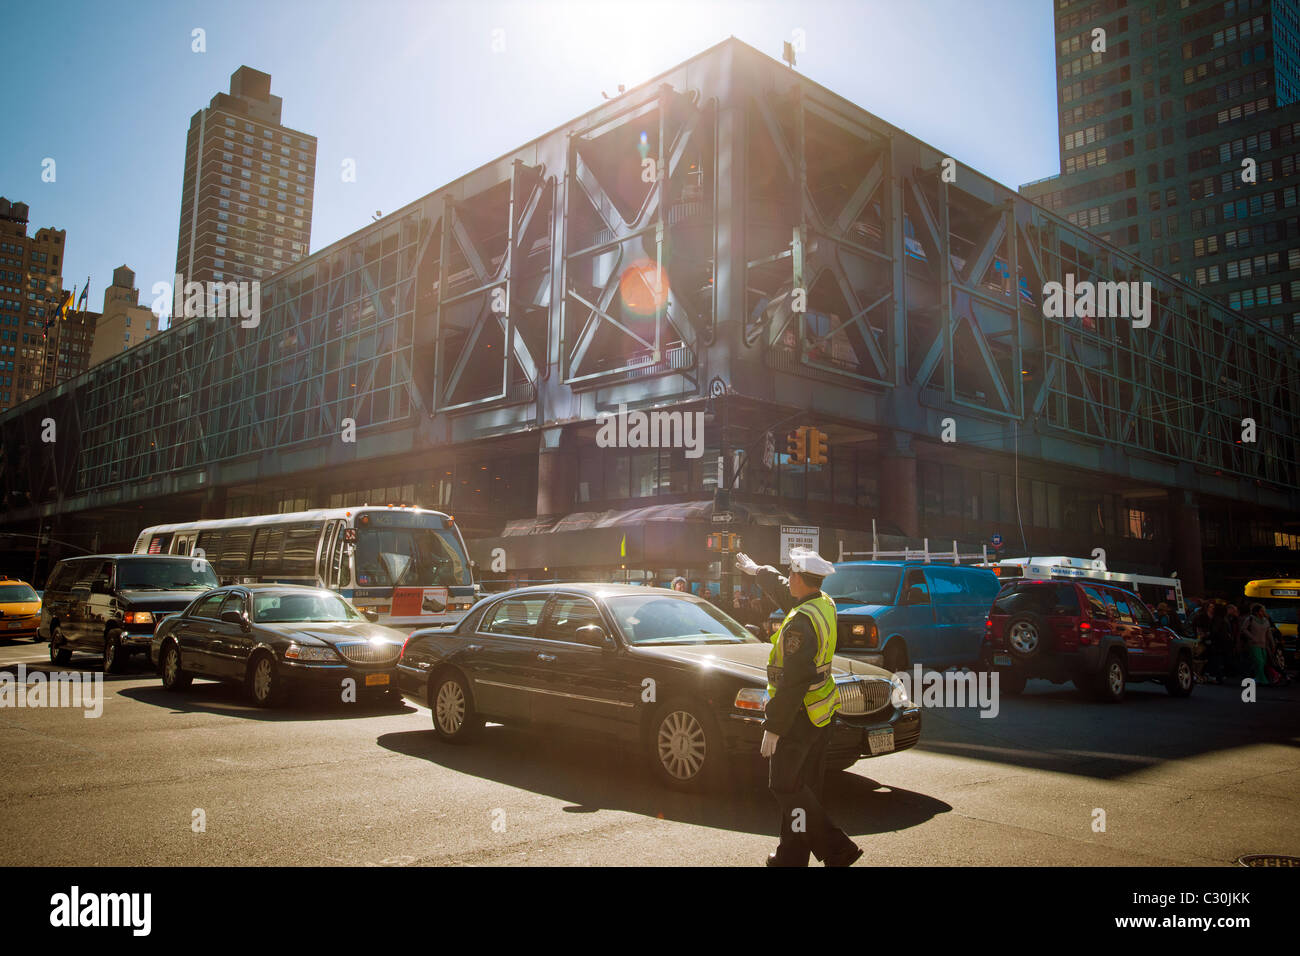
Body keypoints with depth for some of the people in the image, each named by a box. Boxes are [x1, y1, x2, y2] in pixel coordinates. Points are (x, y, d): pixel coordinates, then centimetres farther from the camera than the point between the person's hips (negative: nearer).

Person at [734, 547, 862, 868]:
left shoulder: (800, 622, -23)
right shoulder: (825, 605, 6)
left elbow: (793, 682, -25)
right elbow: (783, 592, 27)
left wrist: (773, 726, -19)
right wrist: (756, 570, 41)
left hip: (799, 716, -9)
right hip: (821, 712, 10)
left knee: (785, 786, 0)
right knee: (804, 787, 14)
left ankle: (837, 850, -1)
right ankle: (792, 856, 23)